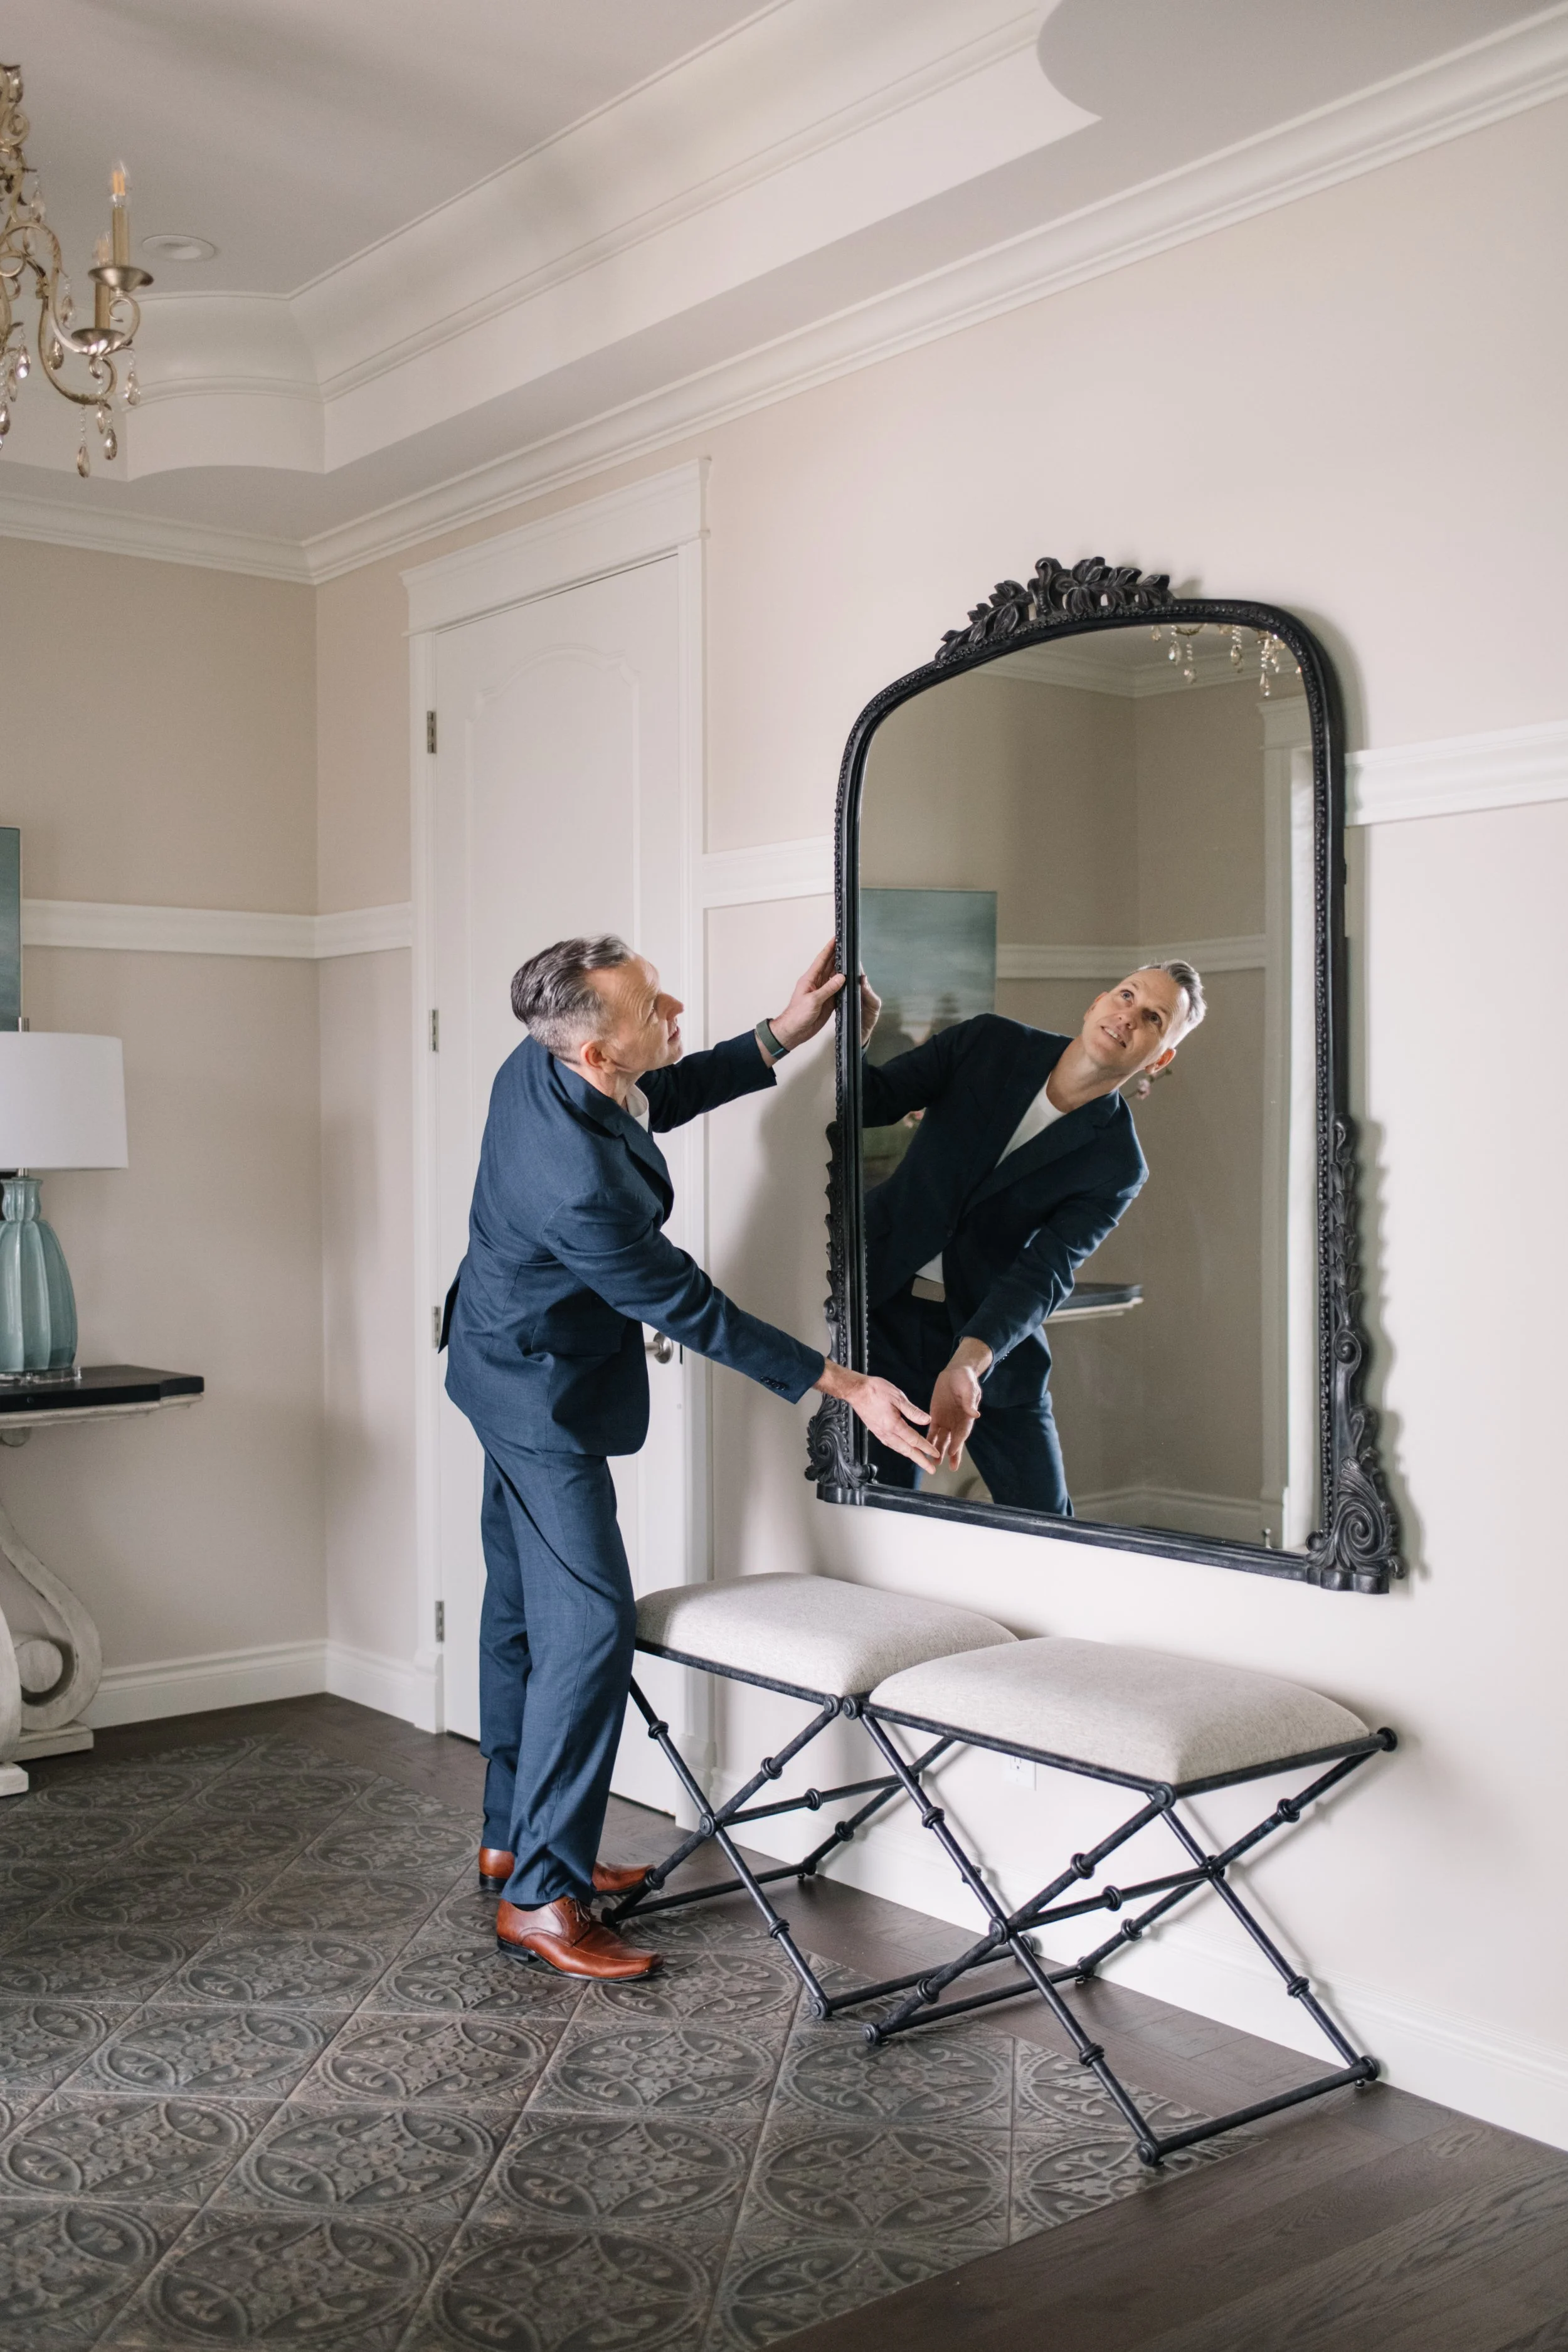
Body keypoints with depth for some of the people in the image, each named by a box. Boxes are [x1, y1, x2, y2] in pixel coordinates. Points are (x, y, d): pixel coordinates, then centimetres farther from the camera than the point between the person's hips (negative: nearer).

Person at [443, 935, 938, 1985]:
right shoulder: (582, 1186, -37)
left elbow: (662, 1098, 10)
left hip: (512, 1368, 10)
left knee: (525, 1608, 18)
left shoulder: (539, 1070, -11)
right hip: (547, 1397, -10)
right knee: (590, 1624, -8)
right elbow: (694, 1311, -26)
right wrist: (850, 1387, -21)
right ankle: (540, 1896, 0)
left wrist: (783, 1034, 2)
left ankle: (513, 1835, 33)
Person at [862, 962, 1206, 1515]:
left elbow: (1043, 1275, -19)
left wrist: (969, 1363, -35)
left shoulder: (1116, 1166, -8)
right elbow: (875, 1098, -5)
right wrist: (855, 1038, -29)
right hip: (885, 1306, 0)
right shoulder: (989, 1043, -3)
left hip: (991, 1344, 0)